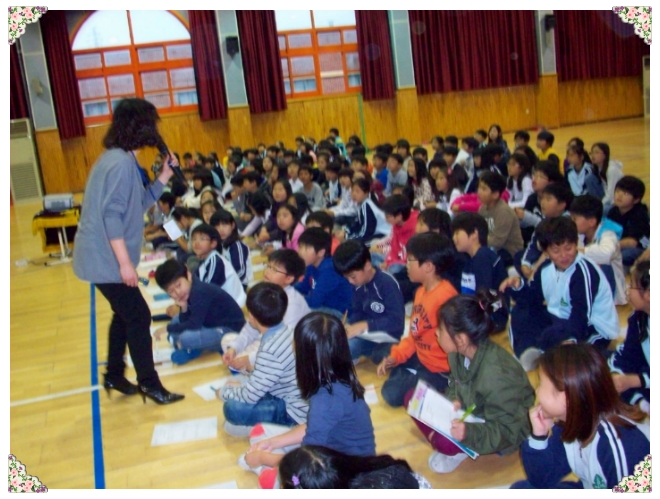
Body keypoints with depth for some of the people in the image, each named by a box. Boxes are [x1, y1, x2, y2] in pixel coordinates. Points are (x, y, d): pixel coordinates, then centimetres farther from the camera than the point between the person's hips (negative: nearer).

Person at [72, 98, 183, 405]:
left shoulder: (121, 159, 12)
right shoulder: (121, 162, -19)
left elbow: (138, 205, 16)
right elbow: (111, 215, -25)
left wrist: (164, 177, 7)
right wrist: (125, 262, -25)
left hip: (104, 256, 10)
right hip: (106, 258, -10)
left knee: (124, 314, 20)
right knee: (138, 317, -2)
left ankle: (114, 376, 31)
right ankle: (149, 383, 9)